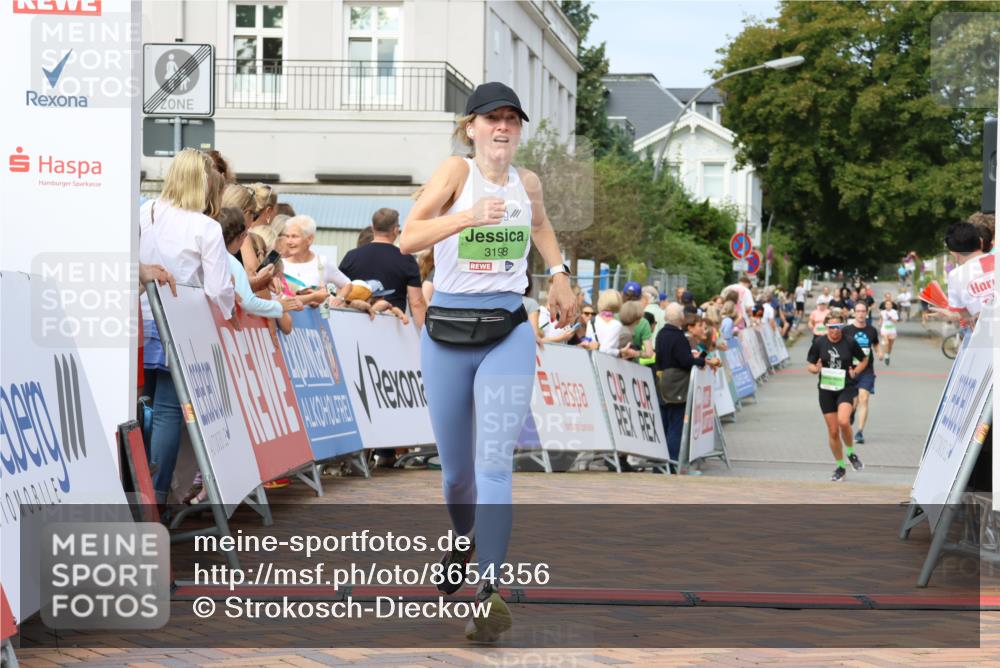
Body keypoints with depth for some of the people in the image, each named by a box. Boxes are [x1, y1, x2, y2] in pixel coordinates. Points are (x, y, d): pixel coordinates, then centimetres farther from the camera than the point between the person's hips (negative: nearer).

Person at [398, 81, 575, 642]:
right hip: (448, 331, -1)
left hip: (509, 333, 1)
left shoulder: (528, 182, 5)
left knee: (494, 464, -14)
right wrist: (469, 216, -33)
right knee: (456, 466, 13)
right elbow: (408, 239, -21)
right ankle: (463, 540, 44)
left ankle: (490, 590, -16)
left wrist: (560, 274, 18)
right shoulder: (457, 171, -7)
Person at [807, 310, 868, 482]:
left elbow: (864, 359, 10)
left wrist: (856, 372, -8)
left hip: (847, 388, -2)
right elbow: (810, 365, 6)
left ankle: (851, 453, 2)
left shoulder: (850, 342, -5)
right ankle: (840, 467, 21)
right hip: (826, 390, 2)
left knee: (843, 421, -26)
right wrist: (816, 369, -17)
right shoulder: (819, 343, -2)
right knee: (833, 431, 4)